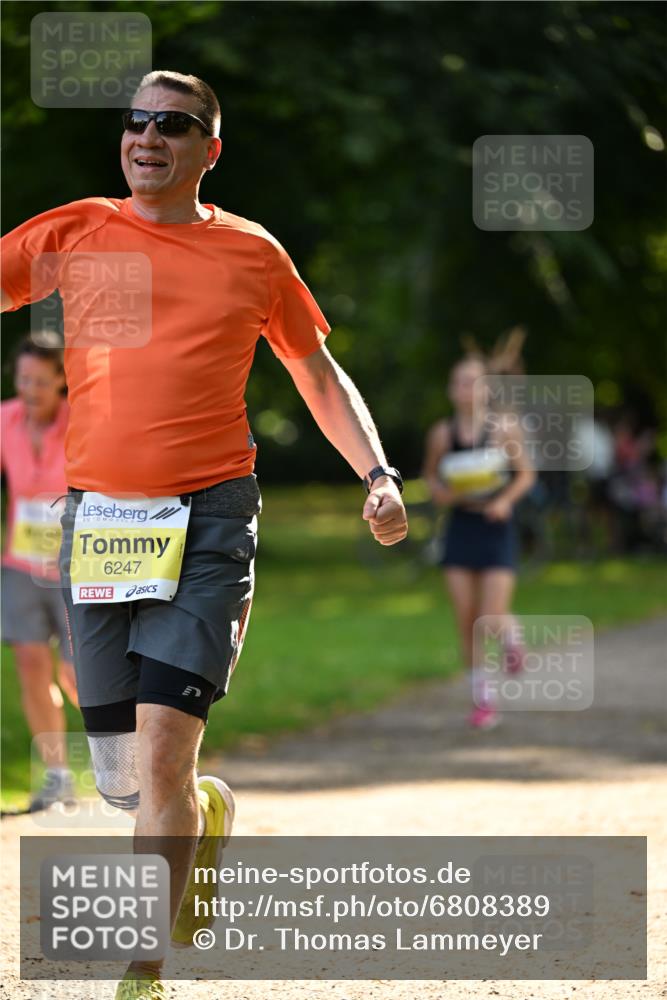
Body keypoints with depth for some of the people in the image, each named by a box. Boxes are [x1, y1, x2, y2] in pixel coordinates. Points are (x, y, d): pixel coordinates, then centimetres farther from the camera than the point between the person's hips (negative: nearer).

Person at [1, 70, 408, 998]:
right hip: (96, 519, 2)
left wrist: (378, 477, 6)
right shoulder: (76, 233, 8)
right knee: (123, 780, 5)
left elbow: (320, 374, 18)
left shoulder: (253, 254, 8)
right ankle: (207, 813, 41)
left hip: (210, 520, -2)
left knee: (163, 751, -16)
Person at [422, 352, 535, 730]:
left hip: (496, 528, -2)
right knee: (466, 621, 0)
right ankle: (484, 698, 13)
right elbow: (431, 474, 14)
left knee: (493, 619, -10)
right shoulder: (442, 434, 0)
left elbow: (526, 474, 1)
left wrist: (505, 500, -15)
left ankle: (512, 635, 29)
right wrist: (439, 491, -8)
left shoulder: (504, 428, -7)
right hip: (461, 528, 2)